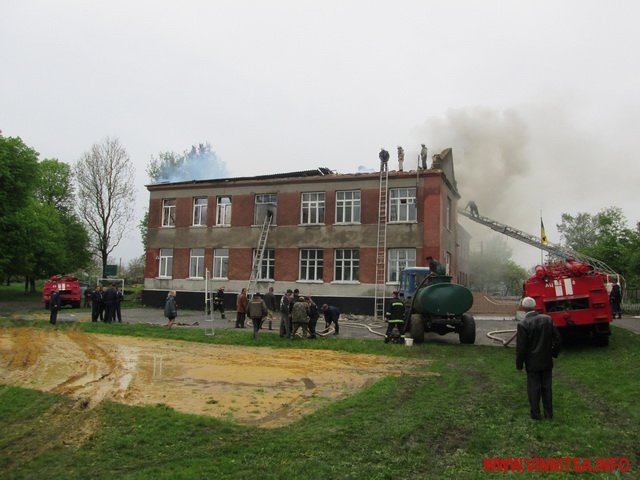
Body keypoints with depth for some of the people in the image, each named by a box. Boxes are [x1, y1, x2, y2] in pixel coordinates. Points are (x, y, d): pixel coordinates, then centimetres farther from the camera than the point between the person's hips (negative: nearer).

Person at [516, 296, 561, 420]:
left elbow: (520, 347, -17)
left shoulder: (523, 324, -20)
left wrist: (519, 364, -5)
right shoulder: (547, 319, -6)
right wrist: (554, 353, 15)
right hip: (547, 361, 4)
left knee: (533, 388, 8)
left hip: (532, 363, -4)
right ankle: (548, 413, 25)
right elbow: (557, 338, 0)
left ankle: (536, 414, 17)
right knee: (546, 387, 15)